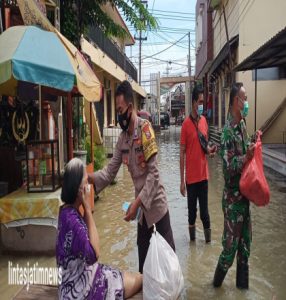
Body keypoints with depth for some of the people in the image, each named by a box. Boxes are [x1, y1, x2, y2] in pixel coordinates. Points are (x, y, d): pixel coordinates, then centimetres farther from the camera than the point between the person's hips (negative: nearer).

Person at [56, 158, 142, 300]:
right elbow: (94, 253, -22)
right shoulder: (70, 218, -28)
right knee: (139, 280, -1)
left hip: (83, 275, 9)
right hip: (80, 288, -9)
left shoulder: (69, 211, 1)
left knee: (135, 277, 13)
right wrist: (88, 208, -23)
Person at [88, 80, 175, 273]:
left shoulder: (145, 128, -19)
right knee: (143, 254, 18)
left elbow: (153, 173, -22)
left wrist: (136, 203, -25)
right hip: (142, 206, 6)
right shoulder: (122, 139, 1)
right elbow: (110, 172, 1)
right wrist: (89, 177, -16)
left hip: (157, 202, -6)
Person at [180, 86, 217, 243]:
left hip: (203, 173, 4)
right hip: (191, 175, -4)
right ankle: (192, 228, 29)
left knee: (204, 208, 13)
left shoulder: (204, 121, 5)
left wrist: (209, 149, -8)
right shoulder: (186, 124, -10)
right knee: (192, 208, 11)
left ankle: (207, 233, 27)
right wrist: (182, 180, -9)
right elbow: (182, 153, -8)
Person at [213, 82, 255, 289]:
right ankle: (217, 280, 28)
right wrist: (246, 157, -30)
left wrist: (254, 147, 3)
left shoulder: (243, 124, 8)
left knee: (245, 242, 19)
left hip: (245, 193, 9)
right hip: (233, 197, -9)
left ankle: (242, 282, 37)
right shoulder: (228, 131, -20)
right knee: (231, 245, 3)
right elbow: (228, 168, -23)